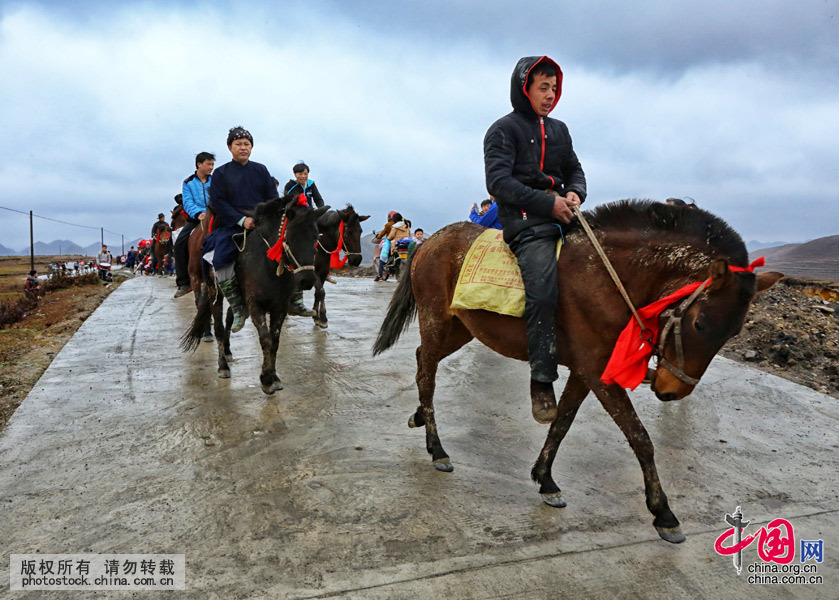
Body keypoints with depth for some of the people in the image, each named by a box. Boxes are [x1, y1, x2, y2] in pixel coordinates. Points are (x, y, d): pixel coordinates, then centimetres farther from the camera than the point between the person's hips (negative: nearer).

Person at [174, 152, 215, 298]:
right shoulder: (188, 183, 8)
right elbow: (187, 202, -4)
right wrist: (198, 213, -24)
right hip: (195, 219, 0)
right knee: (180, 243, -19)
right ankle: (183, 283, -12)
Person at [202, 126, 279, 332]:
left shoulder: (261, 170, 15)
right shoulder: (221, 173, 7)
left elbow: (273, 197, 11)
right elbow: (218, 203, -2)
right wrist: (242, 220, -16)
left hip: (262, 223, 2)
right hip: (232, 224, -2)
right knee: (219, 262, -23)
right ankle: (238, 309, -10)